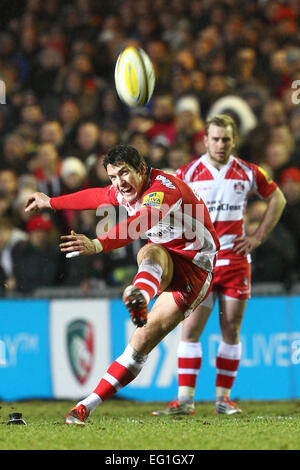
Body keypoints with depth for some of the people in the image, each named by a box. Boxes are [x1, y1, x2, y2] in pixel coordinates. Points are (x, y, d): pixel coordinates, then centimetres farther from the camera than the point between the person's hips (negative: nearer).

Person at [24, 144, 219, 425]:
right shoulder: (125, 191, 3)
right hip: (166, 269, 6)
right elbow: (95, 196, 26)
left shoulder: (164, 188, -25)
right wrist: (50, 202, 38)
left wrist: (98, 245, -59)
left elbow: (142, 222, -45)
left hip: (194, 269, -6)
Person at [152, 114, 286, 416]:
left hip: (235, 258, 1)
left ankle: (223, 397, 11)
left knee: (231, 331, 3)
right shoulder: (188, 173, -1)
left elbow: (277, 199, 16)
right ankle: (185, 399, -6)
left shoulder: (247, 173, 4)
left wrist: (259, 236, 8)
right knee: (190, 329, -8)